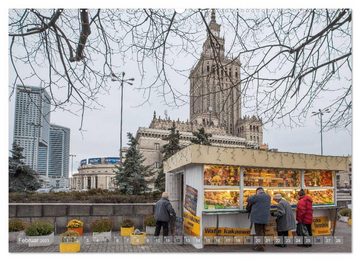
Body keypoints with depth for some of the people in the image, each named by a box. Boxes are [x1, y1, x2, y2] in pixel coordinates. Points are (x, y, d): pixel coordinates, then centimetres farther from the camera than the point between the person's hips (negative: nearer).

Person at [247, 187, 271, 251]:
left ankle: (260, 246, -3)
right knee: (262, 231, 17)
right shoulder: (268, 196, 8)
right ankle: (262, 244, 25)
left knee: (259, 232, -3)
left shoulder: (257, 196, -15)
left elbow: (249, 200, -3)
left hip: (258, 217, -7)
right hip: (265, 217, 8)